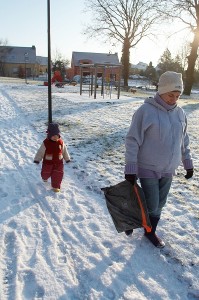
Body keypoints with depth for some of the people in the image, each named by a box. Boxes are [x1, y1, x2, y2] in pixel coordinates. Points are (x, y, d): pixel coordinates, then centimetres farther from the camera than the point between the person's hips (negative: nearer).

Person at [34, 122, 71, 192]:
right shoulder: (46, 143, -16)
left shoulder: (61, 142, -8)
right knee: (46, 173, 20)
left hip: (58, 162, 1)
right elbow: (40, 152, -9)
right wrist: (37, 160, -7)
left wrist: (67, 159, 12)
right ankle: (45, 178, 55)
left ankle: (56, 186, 16)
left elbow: (64, 151, 5)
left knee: (58, 175, -1)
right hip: (48, 162, -1)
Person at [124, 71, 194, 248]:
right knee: (151, 206, 1)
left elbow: (184, 142, 13)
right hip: (148, 169, -5)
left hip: (168, 170, 6)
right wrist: (130, 168, -17)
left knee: (159, 205, 15)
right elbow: (132, 141, -16)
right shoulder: (146, 111, -16)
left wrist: (188, 163, 16)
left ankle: (150, 231, 38)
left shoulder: (180, 113, 3)